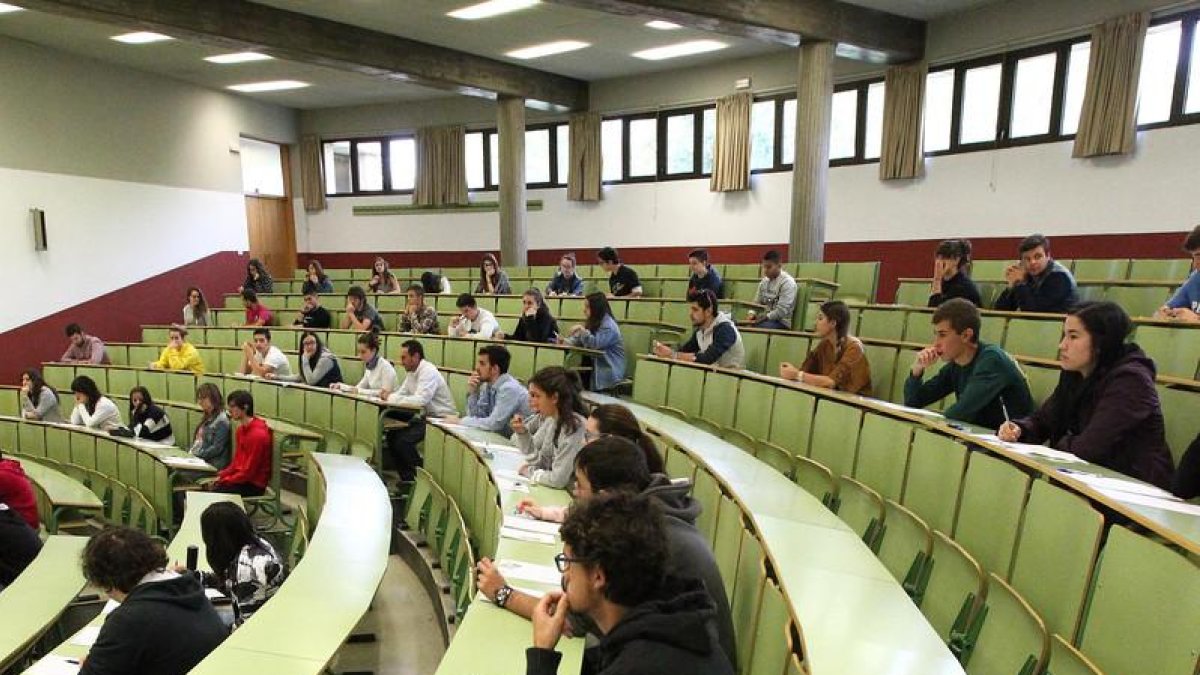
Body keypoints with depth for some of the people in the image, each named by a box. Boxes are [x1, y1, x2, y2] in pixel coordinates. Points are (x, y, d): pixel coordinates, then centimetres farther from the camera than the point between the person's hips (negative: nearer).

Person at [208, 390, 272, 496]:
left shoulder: (258, 434, -21)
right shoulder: (240, 430, 9)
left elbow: (249, 472, -19)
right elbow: (236, 462, 15)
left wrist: (222, 481, -13)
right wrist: (220, 476, 2)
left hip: (253, 486, -9)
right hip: (240, 478, 9)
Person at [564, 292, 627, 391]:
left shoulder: (609, 326, -12)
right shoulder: (592, 323, 16)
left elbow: (595, 344, -23)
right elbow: (578, 341, 18)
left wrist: (582, 330, -30)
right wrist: (565, 341, -1)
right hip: (595, 367, 8)